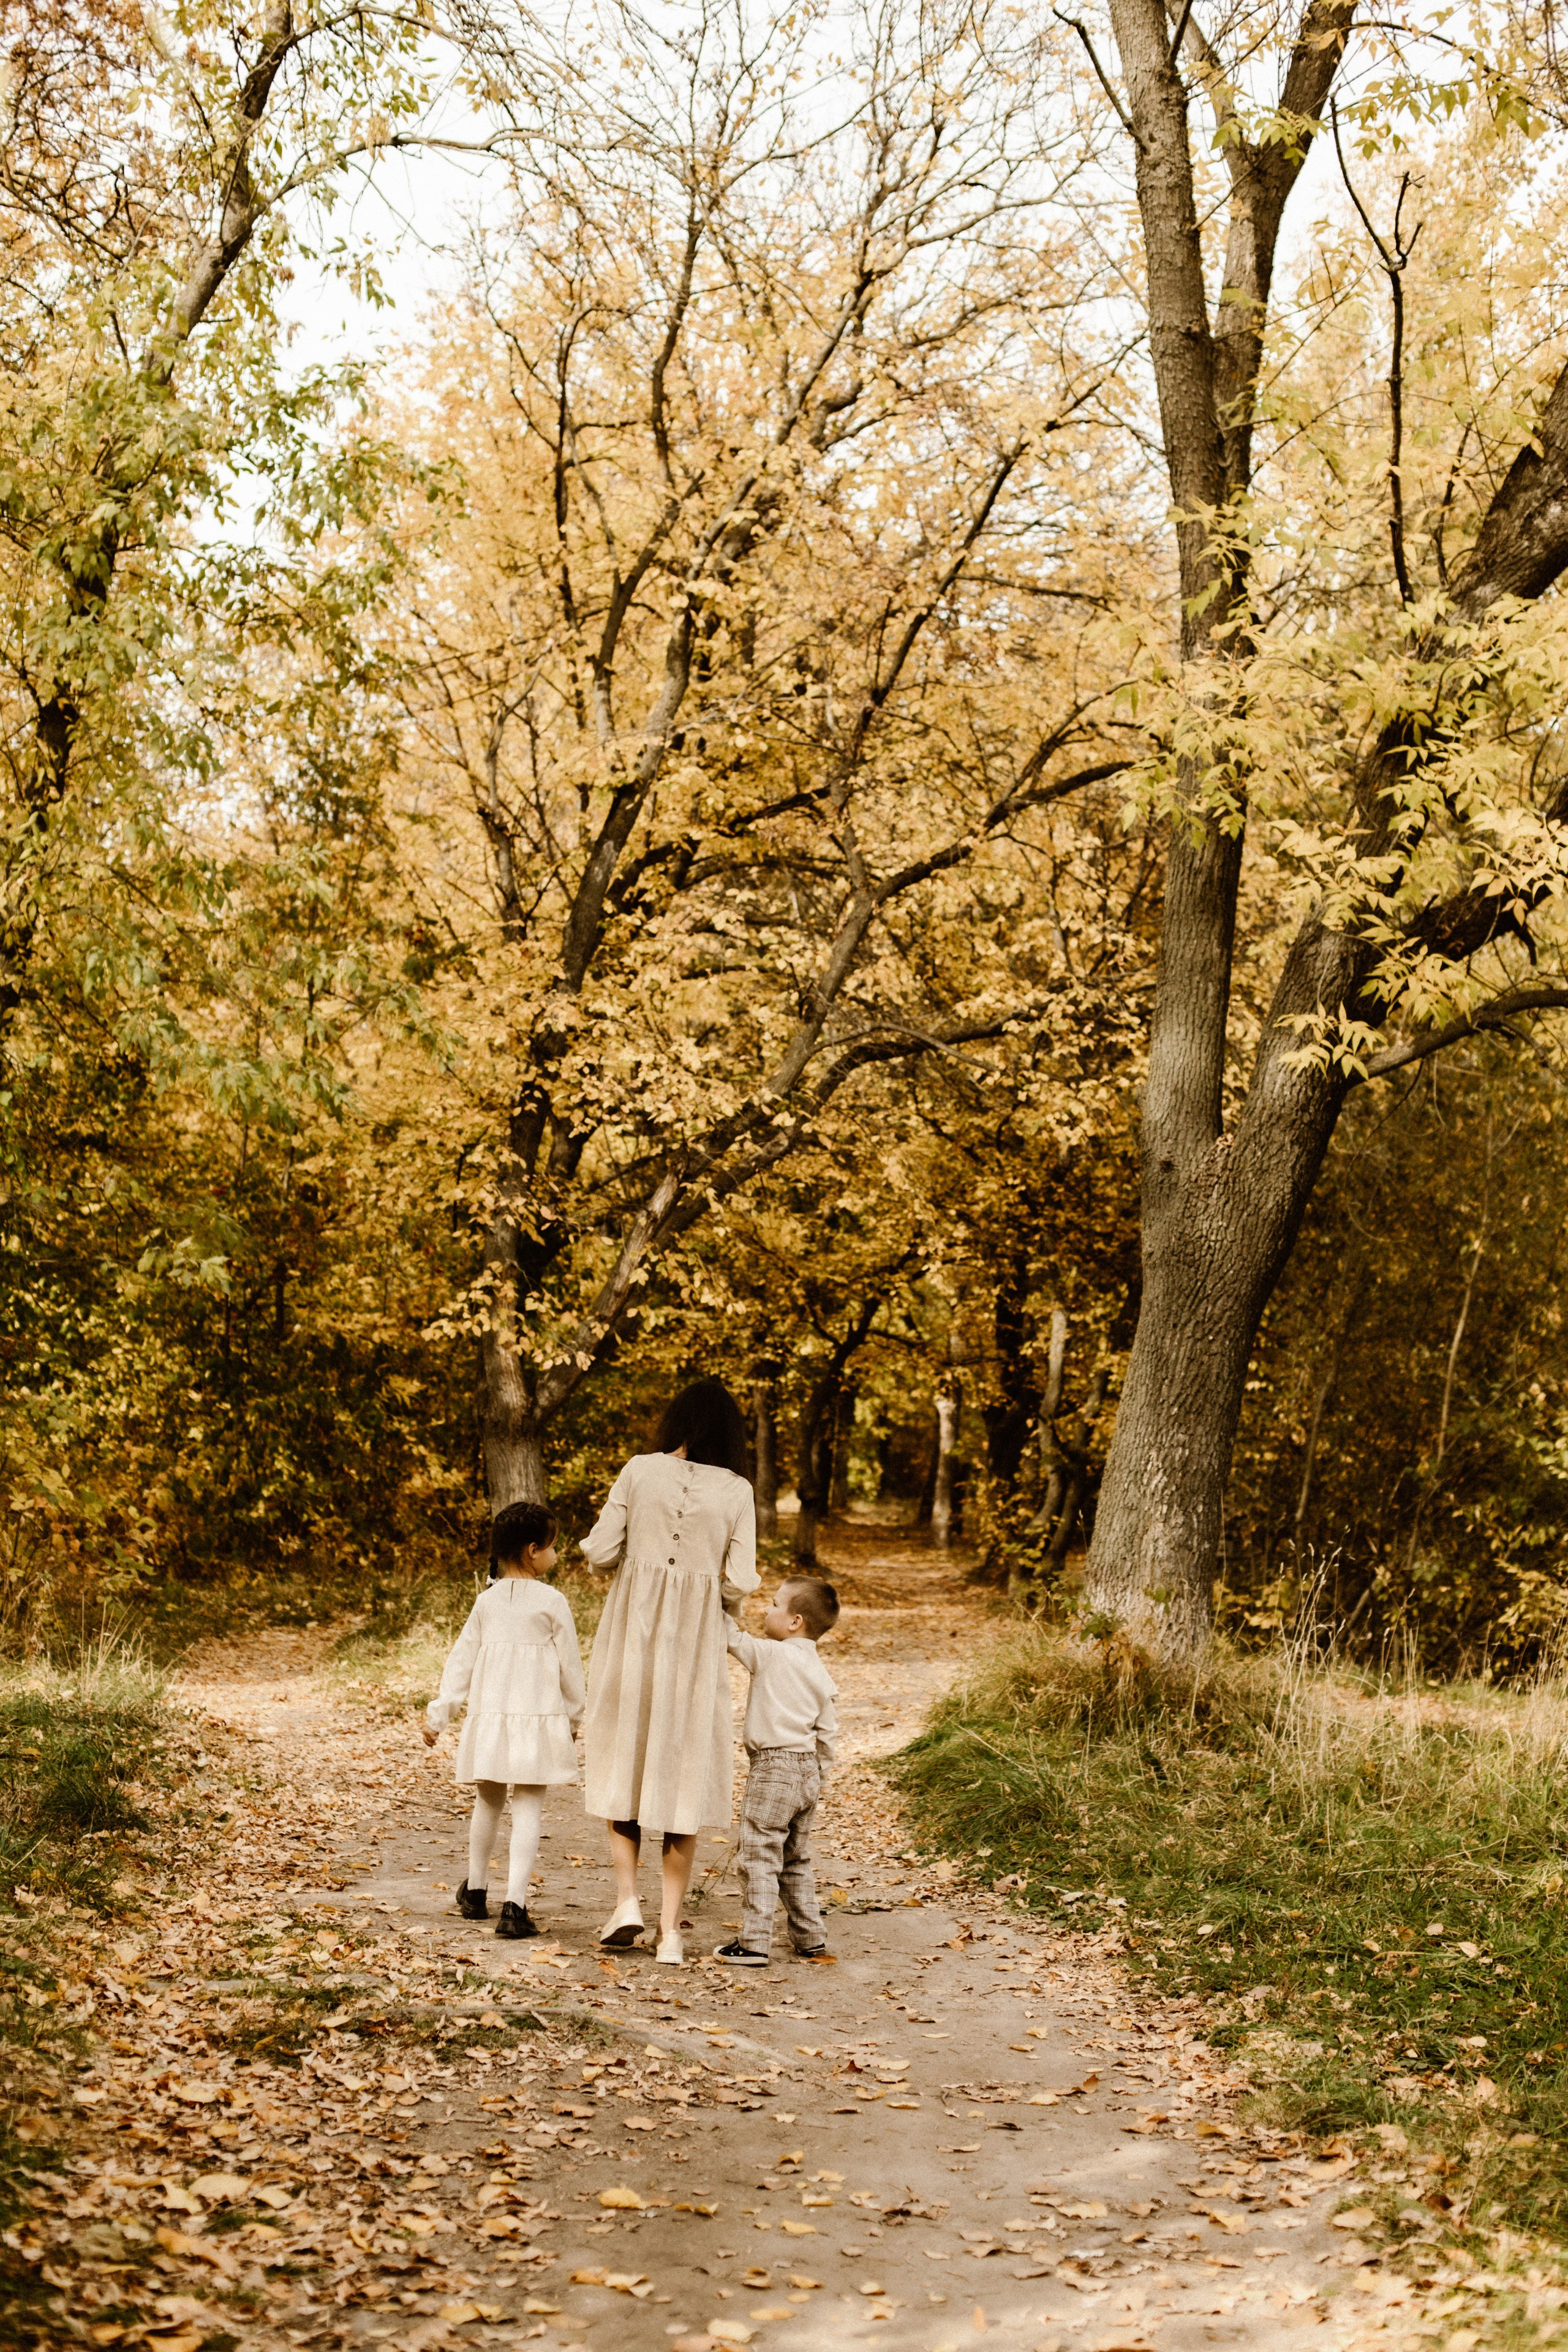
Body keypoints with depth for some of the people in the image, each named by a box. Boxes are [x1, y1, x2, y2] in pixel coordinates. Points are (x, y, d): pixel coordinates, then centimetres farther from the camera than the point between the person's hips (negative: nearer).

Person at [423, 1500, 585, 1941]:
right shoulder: (552, 1602, -7)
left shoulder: (488, 1600, 5)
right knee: (528, 1809, -4)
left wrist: (440, 1711, 12)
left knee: (488, 1803, 21)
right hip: (538, 1718, -4)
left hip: (490, 1718, 4)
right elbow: (570, 1666, -1)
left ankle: (475, 1891, 34)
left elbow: (462, 1659, 7)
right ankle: (515, 1905, -13)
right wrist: (576, 1716, 13)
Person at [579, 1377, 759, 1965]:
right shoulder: (736, 1490, -3)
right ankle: (670, 1929, 7)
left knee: (623, 1761, 16)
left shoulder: (640, 1471, -3)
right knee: (684, 1773, 7)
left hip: (632, 1629, 0)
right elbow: (740, 1582, -6)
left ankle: (627, 1899, 3)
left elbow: (598, 1551, -4)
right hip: (697, 1640, 0)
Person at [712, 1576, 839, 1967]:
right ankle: (810, 1939, 22)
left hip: (773, 1768, -8)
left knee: (760, 1857, -3)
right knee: (796, 1860, 18)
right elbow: (827, 1733, 11)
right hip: (808, 1773, 8)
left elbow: (734, 1639, -1)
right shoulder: (821, 1673, 9)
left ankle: (754, 1944, -4)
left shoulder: (771, 1654, -11)